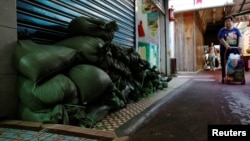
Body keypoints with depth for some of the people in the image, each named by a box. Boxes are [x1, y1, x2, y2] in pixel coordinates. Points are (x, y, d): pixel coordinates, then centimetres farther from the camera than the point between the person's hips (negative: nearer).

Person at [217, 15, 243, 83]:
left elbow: (240, 37, -1)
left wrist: (240, 45, -19)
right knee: (225, 65, -1)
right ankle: (224, 78, 5)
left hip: (235, 50, 2)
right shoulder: (222, 30, 3)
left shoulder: (236, 30, 12)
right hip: (225, 50, -2)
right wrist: (227, 46, -25)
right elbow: (221, 39, -11)